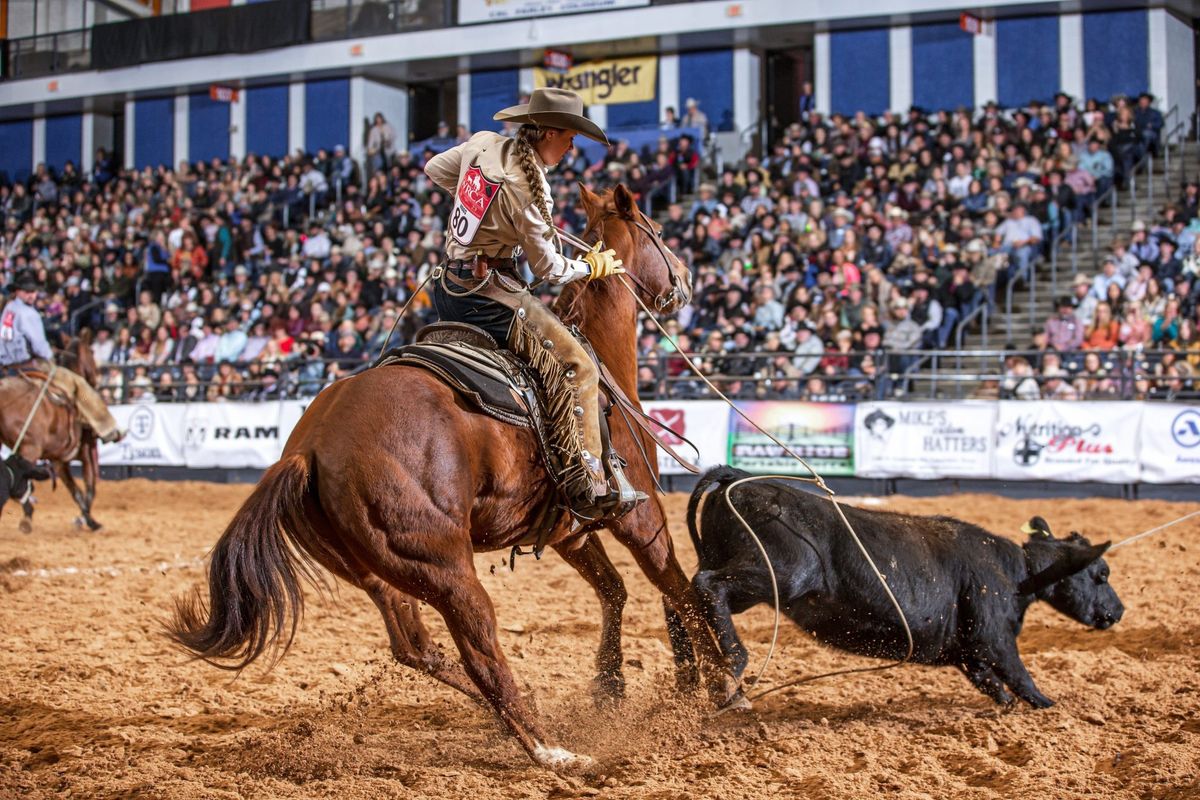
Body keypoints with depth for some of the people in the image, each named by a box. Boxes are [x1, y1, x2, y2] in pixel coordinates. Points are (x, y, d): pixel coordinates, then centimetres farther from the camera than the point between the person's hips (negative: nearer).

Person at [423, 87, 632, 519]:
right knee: (575, 365, -16)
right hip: (489, 293, -10)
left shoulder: (484, 143, 2)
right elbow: (550, 269, -9)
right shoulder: (527, 191, -19)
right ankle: (586, 487, -22)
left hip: (450, 288, 10)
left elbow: (434, 169, 22)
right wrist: (594, 267, 8)